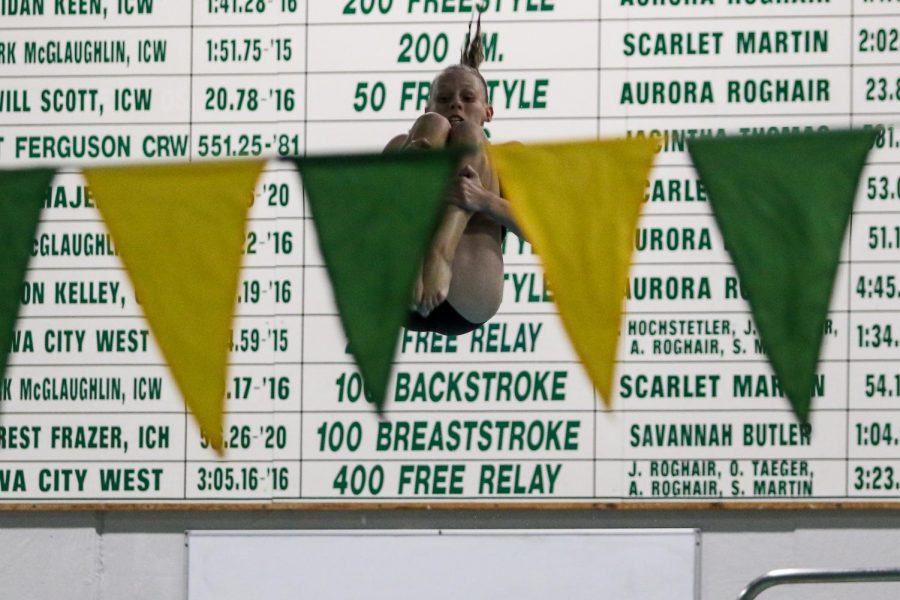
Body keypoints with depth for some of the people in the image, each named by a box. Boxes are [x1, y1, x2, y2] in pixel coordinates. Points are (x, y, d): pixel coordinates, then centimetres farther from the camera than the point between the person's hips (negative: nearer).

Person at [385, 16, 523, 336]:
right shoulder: (404, 147, 32)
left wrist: (484, 201, -12)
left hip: (467, 296, -1)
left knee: (467, 134, -5)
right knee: (432, 127, -4)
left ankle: (441, 253, -37)